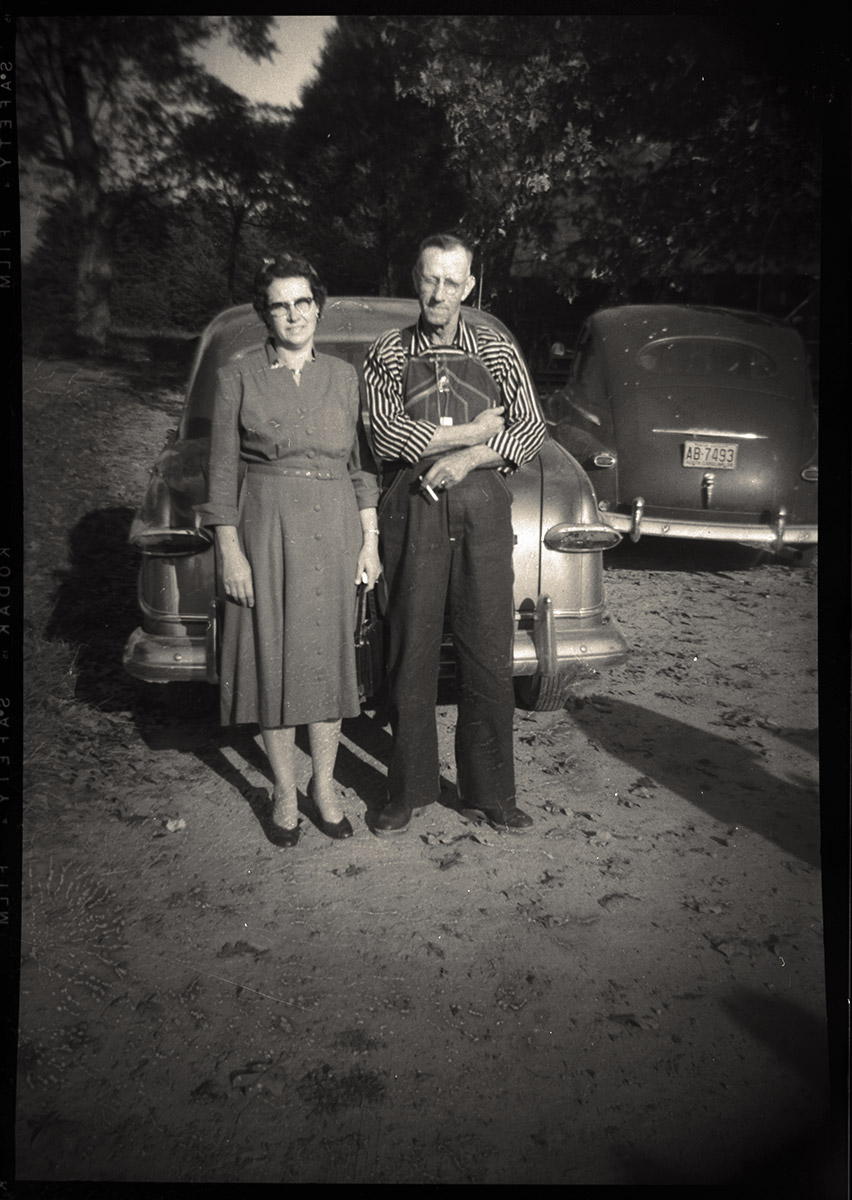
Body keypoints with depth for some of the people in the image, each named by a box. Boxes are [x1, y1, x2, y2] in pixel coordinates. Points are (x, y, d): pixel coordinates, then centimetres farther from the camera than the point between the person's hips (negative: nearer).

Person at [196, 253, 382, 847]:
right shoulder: (239, 376, 2)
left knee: (329, 655, 6)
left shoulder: (343, 376, 8)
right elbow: (223, 470, 0)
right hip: (265, 526, -2)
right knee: (273, 657, 4)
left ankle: (325, 785, 21)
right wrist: (230, 551, -6)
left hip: (335, 528, 2)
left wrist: (370, 541, 3)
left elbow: (362, 464, 9)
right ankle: (285, 791, 19)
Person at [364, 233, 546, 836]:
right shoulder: (389, 353, 8)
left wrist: (467, 458, -11)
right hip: (413, 514, -1)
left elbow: (532, 430, 3)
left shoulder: (498, 351, 11)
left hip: (483, 513, 1)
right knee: (412, 655, 3)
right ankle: (411, 789, 17)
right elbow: (387, 434, -6)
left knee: (489, 657, 2)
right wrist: (475, 429, -6)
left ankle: (490, 791, 16)